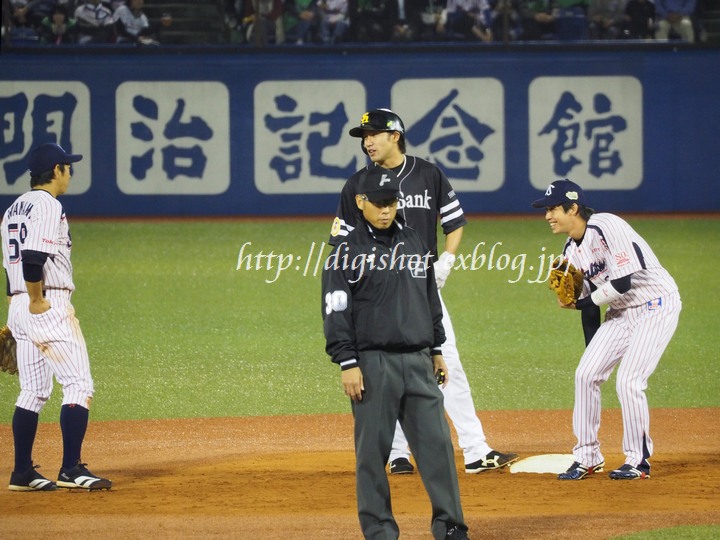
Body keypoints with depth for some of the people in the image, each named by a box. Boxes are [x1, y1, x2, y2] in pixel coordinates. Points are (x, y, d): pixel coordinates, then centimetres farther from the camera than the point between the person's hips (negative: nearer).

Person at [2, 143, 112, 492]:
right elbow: (33, 257, -22)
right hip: (48, 305, -10)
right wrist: (36, 301, -17)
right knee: (79, 385, -8)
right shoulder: (47, 205, -10)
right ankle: (71, 469, -15)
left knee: (33, 392, 13)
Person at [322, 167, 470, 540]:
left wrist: (436, 350, 18)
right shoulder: (346, 252, -2)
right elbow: (336, 312, -6)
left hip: (418, 361, 4)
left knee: (437, 442, 1)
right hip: (373, 364, -4)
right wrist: (347, 364, -12)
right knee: (373, 449, -1)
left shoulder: (415, 244, 14)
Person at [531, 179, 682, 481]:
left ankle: (639, 461, 1)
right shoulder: (572, 251, 5)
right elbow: (589, 302, 11)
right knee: (585, 374, 1)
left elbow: (624, 282, -26)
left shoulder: (606, 227, -22)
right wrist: (591, 351, 8)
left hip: (656, 305, -9)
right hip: (621, 312, 9)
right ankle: (587, 458, 12)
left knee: (628, 381, -15)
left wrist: (580, 304, -15)